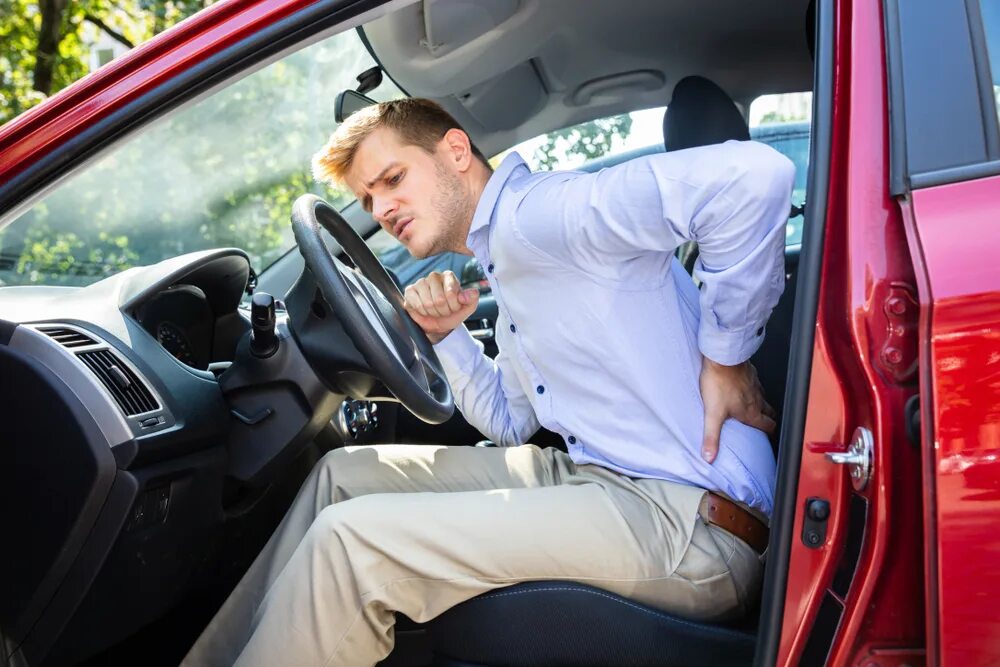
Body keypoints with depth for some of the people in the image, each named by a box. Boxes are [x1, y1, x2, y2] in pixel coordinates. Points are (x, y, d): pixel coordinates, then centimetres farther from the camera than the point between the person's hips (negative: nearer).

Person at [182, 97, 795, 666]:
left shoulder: (534, 210, -15)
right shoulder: (507, 273, 18)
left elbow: (753, 174, -28)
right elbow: (511, 423, 24)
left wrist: (724, 355, -18)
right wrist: (446, 336, 8)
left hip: (691, 522, -10)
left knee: (351, 540, -19)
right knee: (346, 473, 13)